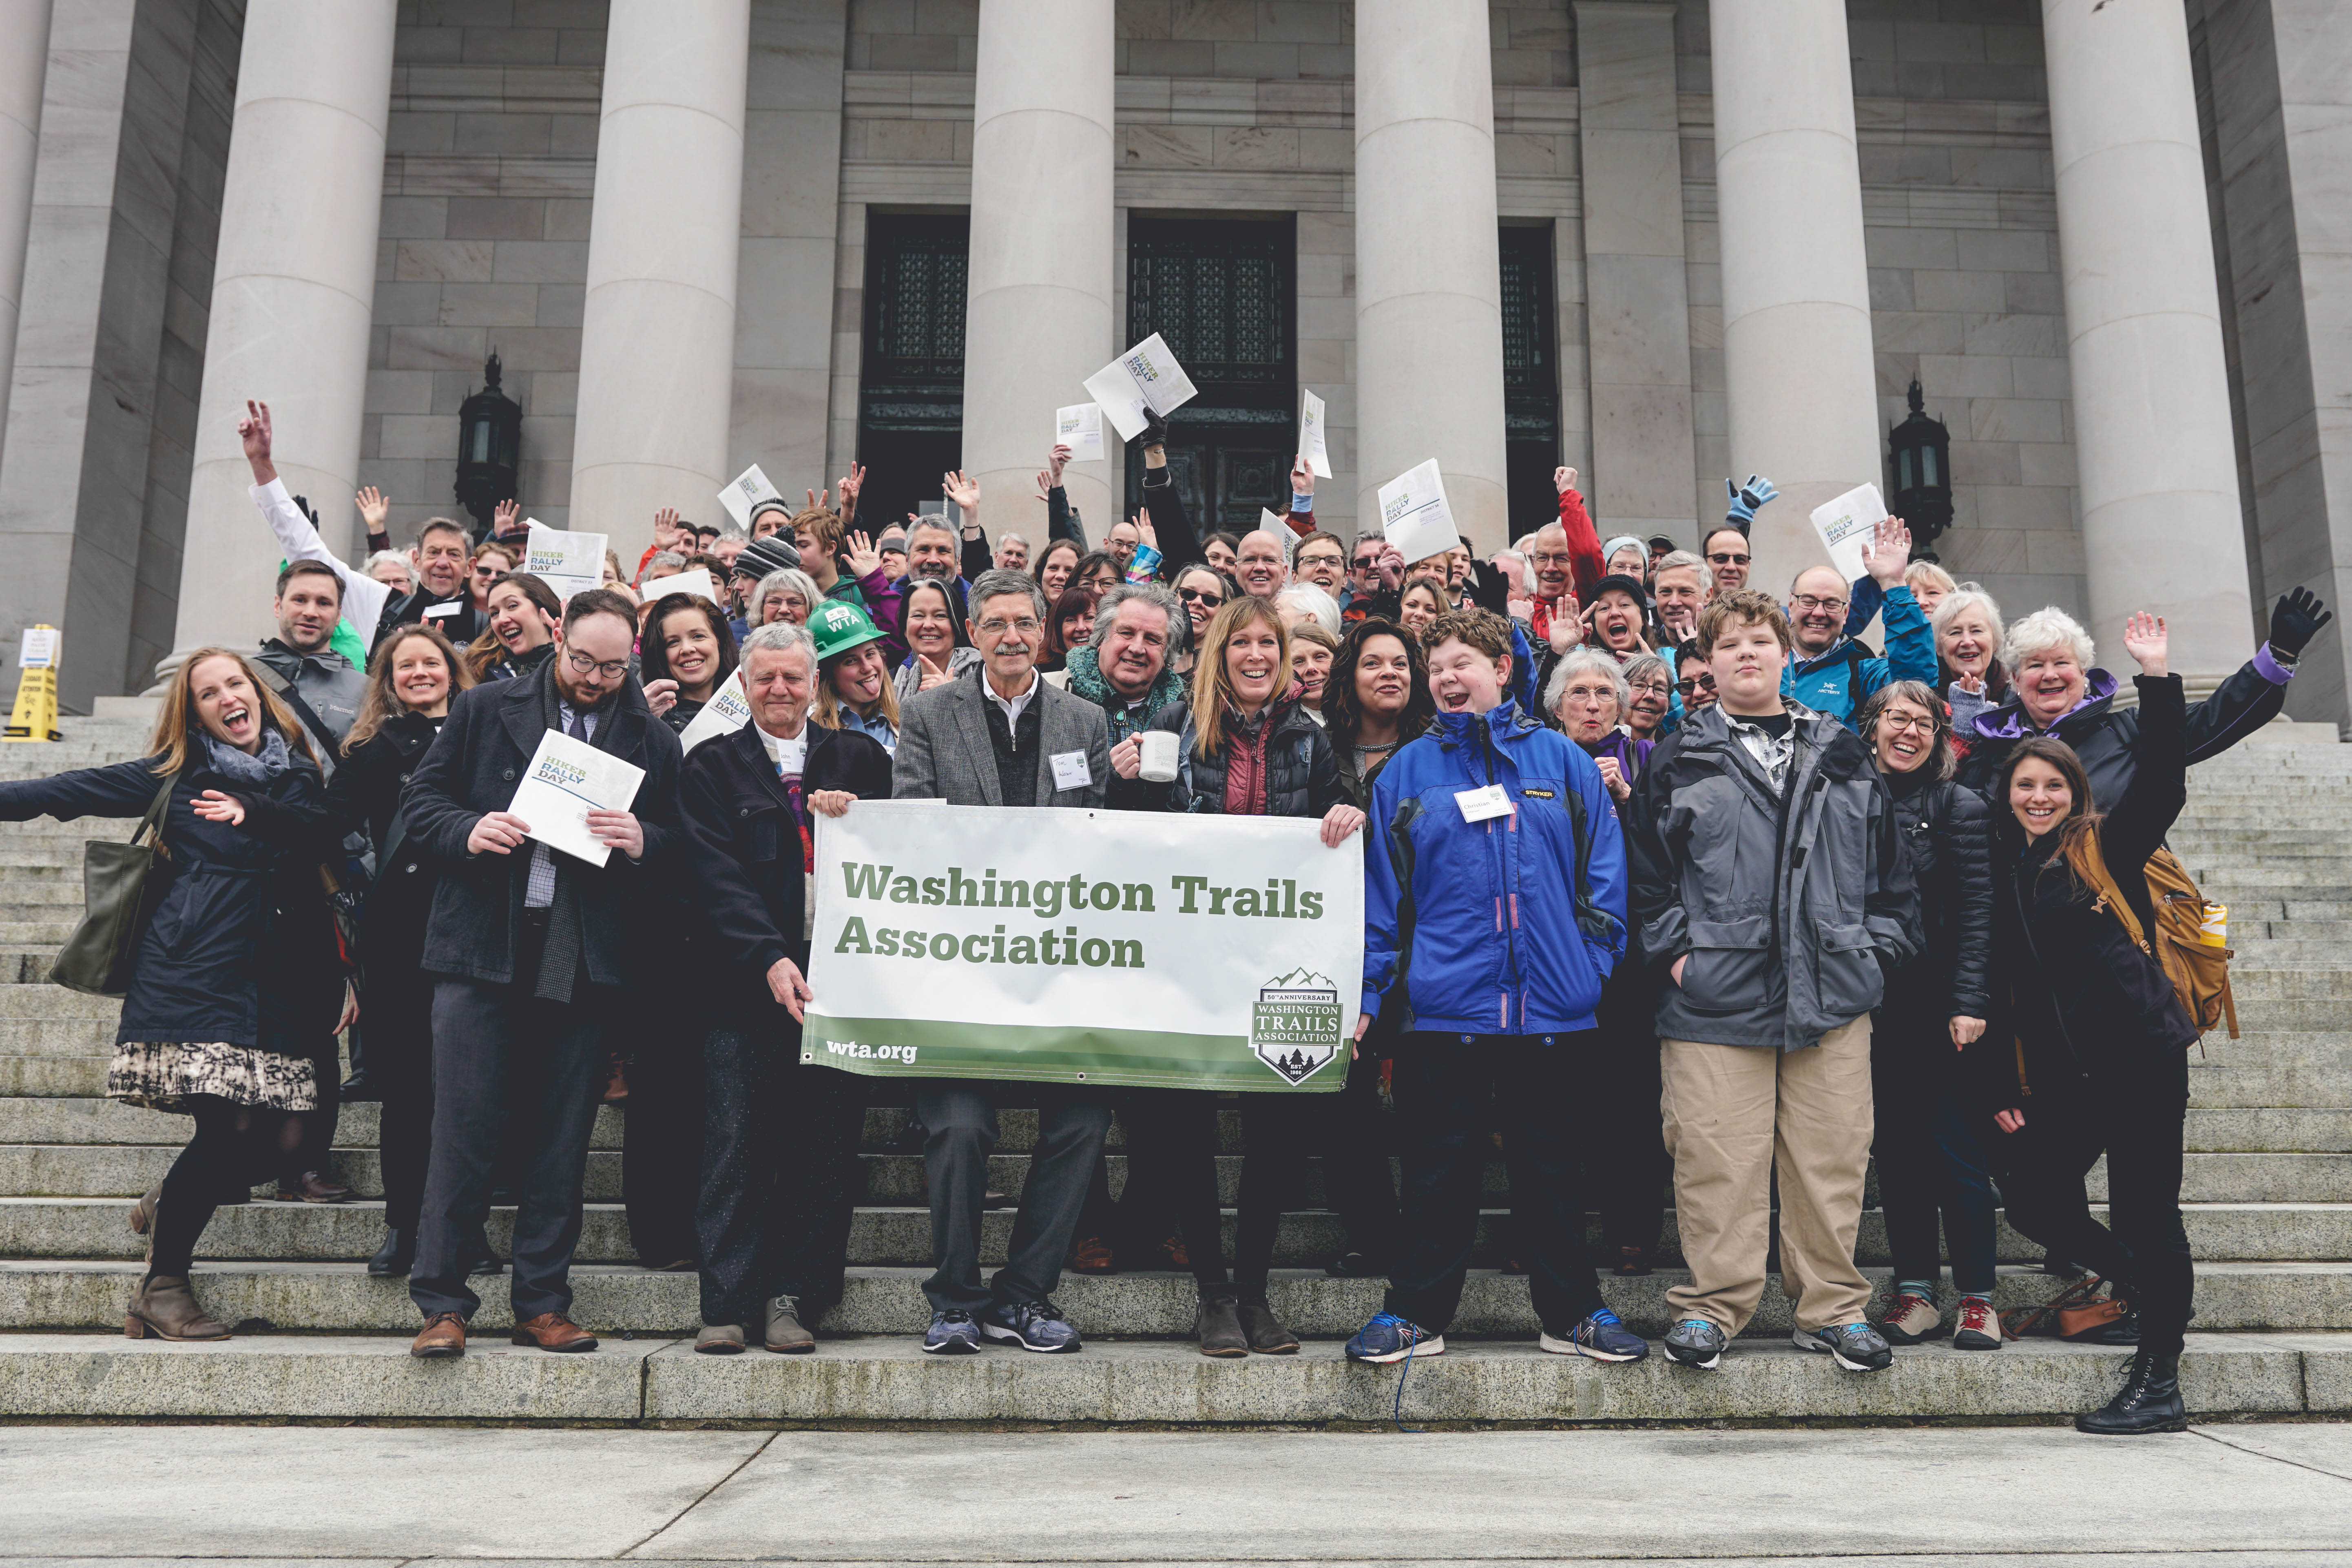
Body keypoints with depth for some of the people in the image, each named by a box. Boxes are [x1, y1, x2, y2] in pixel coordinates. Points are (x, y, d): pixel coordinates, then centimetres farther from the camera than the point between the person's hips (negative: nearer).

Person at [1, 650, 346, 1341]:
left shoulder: (300, 779, 14)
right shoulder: (174, 775, 9)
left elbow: (324, 862, 10)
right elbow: (70, 792, 8)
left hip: (278, 981, 4)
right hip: (195, 969, -3)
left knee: (281, 1140, -4)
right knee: (228, 1127, -13)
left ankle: (168, 1202, 27)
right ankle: (162, 1285, 7)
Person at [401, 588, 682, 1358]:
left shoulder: (653, 740, 9)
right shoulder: (483, 709, 8)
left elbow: (679, 848, 10)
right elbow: (422, 800, 9)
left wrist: (642, 840, -12)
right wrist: (468, 831, -11)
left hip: (586, 966, 1)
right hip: (483, 951, -1)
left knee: (562, 1138, 6)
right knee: (463, 1129, -1)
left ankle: (543, 1303, 16)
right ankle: (442, 1303, 7)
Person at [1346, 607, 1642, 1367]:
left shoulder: (1562, 760, 7)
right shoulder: (1407, 772, 6)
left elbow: (1603, 873, 8)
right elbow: (1381, 891, 5)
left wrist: (1594, 962, -1)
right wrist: (1370, 992, -1)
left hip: (1551, 1009, 1)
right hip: (1442, 1008, -1)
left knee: (1549, 1163, 12)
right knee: (1438, 1167, 7)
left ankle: (1571, 1313, 25)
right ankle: (1416, 1313, 19)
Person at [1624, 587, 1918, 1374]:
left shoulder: (1843, 756, 14)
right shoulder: (1676, 762, 6)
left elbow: (1890, 865, 16)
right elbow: (1645, 869, 4)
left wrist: (1878, 948, 7)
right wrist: (1674, 949, -5)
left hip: (1833, 992, 2)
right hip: (1715, 1001, -2)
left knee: (1832, 1155, 5)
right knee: (1717, 1156, -2)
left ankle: (1833, 1306, 19)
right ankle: (1712, 1305, 11)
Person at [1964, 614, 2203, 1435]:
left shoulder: (2108, 845, 3)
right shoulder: (2001, 872, 11)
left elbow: (2161, 775, -11)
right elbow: (2000, 981, 10)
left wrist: (2155, 676, -16)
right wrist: (1997, 1087, 6)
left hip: (2141, 1054, -4)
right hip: (2061, 1072, 5)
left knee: (2145, 1207, -1)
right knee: (2031, 1197, 2)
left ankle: (2159, 1382, 9)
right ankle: (2148, 1286, 28)